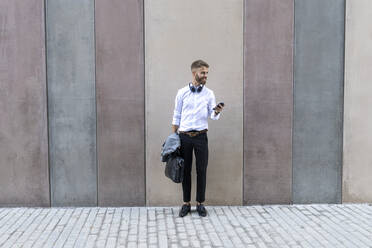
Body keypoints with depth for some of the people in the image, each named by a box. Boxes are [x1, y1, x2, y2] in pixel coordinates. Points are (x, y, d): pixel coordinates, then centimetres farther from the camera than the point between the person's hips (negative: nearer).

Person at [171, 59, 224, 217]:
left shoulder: (209, 93, 5)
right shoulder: (182, 93, 3)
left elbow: (213, 116, -1)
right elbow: (176, 116, 7)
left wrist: (217, 112, -24)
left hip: (201, 136, 0)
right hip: (184, 136, 0)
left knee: (202, 170, 2)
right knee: (185, 170, 5)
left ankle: (200, 203, 15)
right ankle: (186, 203, 17)